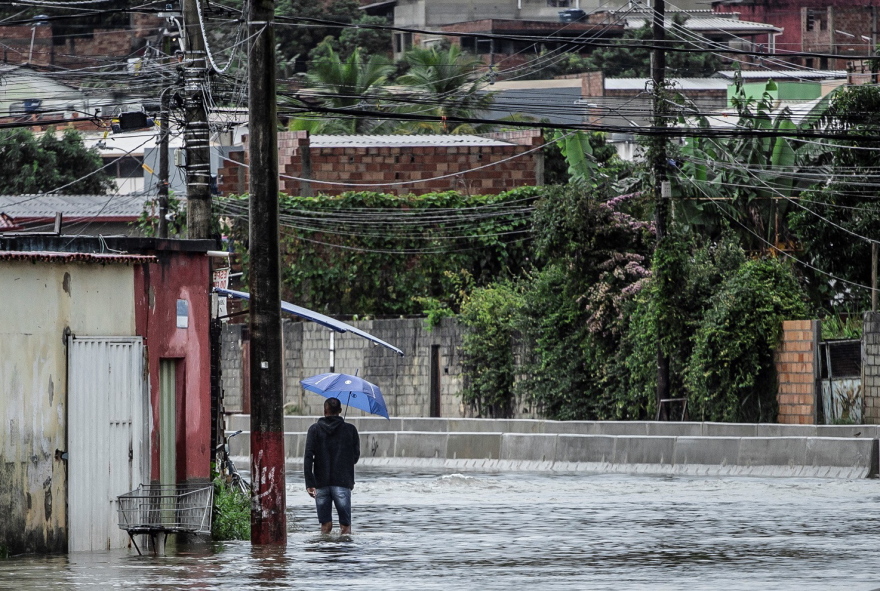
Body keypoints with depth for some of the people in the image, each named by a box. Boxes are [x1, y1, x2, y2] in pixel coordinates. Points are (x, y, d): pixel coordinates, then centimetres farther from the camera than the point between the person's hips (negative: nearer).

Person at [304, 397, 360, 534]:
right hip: (343, 482, -1)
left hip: (321, 482, 1)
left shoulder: (315, 429, 1)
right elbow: (356, 456, 7)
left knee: (325, 524, 7)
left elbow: (308, 457, -7)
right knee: (345, 525, -2)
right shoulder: (350, 429, 1)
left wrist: (309, 483, -10)